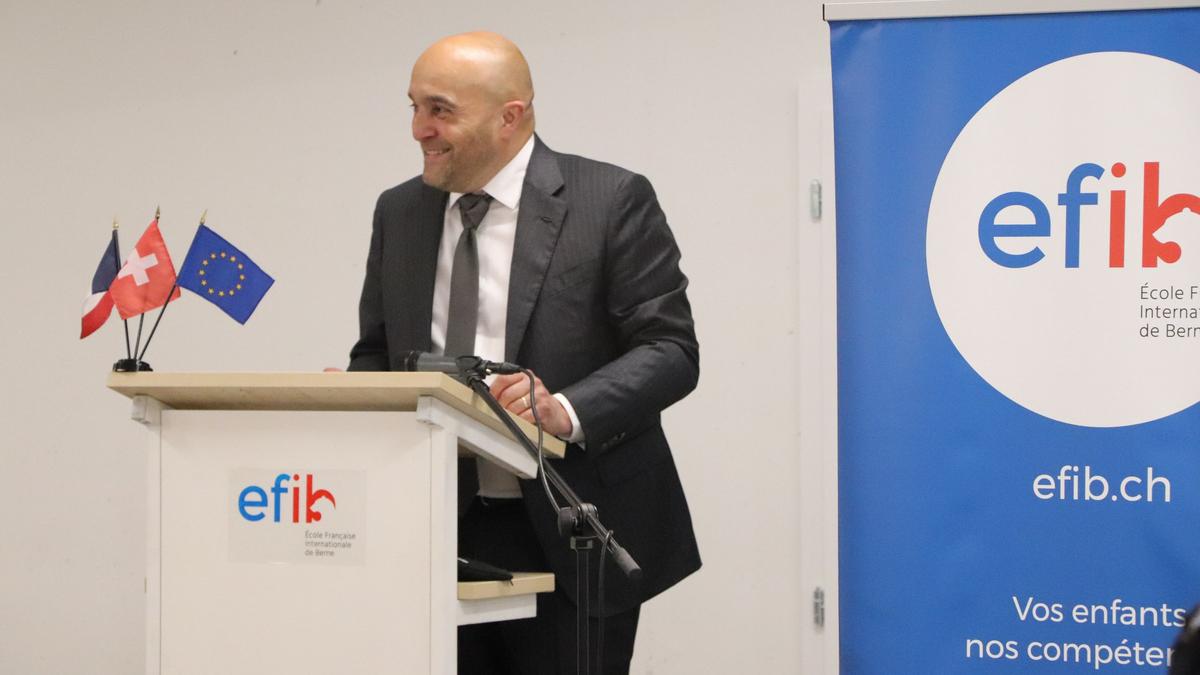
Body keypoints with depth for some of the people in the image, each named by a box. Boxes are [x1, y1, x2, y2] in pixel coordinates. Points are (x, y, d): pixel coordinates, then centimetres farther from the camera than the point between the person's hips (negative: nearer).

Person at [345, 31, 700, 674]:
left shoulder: (611, 201, -6)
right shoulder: (398, 212, 11)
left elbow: (671, 349, -9)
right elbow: (377, 351, 18)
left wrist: (568, 411, -25)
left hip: (570, 542, -4)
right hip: (440, 530, 4)